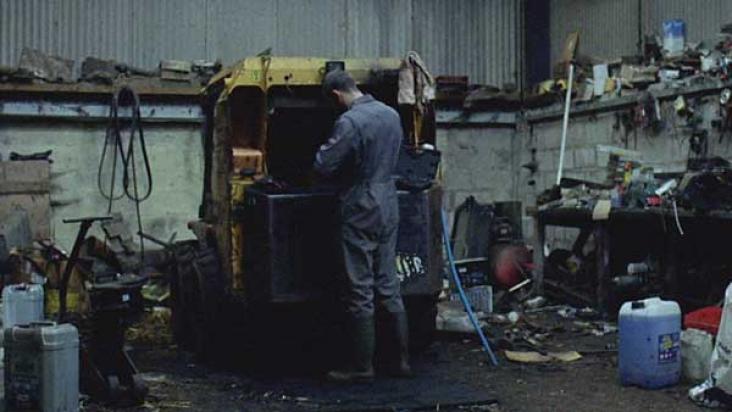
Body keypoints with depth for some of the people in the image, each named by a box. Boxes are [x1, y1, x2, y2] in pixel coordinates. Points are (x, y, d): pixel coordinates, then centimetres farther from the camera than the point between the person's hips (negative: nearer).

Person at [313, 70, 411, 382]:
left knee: (360, 292, -1)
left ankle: (362, 367, 5)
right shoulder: (391, 115, 9)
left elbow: (324, 166, -15)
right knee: (388, 287, 13)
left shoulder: (350, 121, -17)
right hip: (389, 207, 8)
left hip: (360, 211, -8)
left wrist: (324, 149, 5)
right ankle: (401, 360, 18)